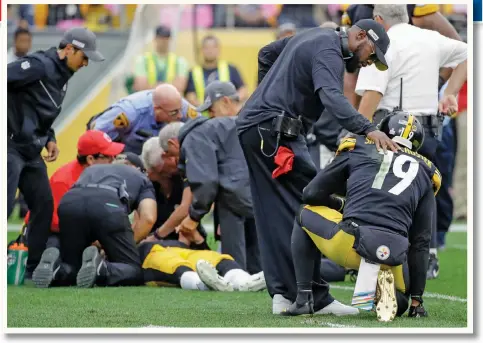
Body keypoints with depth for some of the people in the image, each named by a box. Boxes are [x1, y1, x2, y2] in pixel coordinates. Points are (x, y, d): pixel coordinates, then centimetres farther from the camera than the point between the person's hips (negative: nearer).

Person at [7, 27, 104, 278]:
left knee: (44, 206, 8)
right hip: (11, 146, -10)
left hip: (32, 152, 10)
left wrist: (49, 139, 8)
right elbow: (5, 77, -22)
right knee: (5, 207, -16)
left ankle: (33, 269, 16)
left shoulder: (62, 77, 15)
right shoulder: (40, 65, -14)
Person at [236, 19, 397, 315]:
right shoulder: (328, 51, -13)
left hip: (251, 127, 11)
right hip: (276, 134, -11)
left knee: (274, 217, 7)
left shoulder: (313, 36, 20)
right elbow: (332, 97, -31)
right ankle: (316, 298, -15)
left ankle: (283, 293, 4)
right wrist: (368, 129, -43)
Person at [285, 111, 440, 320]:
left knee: (306, 214, 29)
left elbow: (312, 193, 19)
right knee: (398, 302, 34)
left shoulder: (359, 149, 17)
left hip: (350, 244, -2)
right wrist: (417, 299, 25)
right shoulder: (425, 172, 23)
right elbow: (421, 242, 22)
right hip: (391, 255, 2)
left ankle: (303, 299, 18)